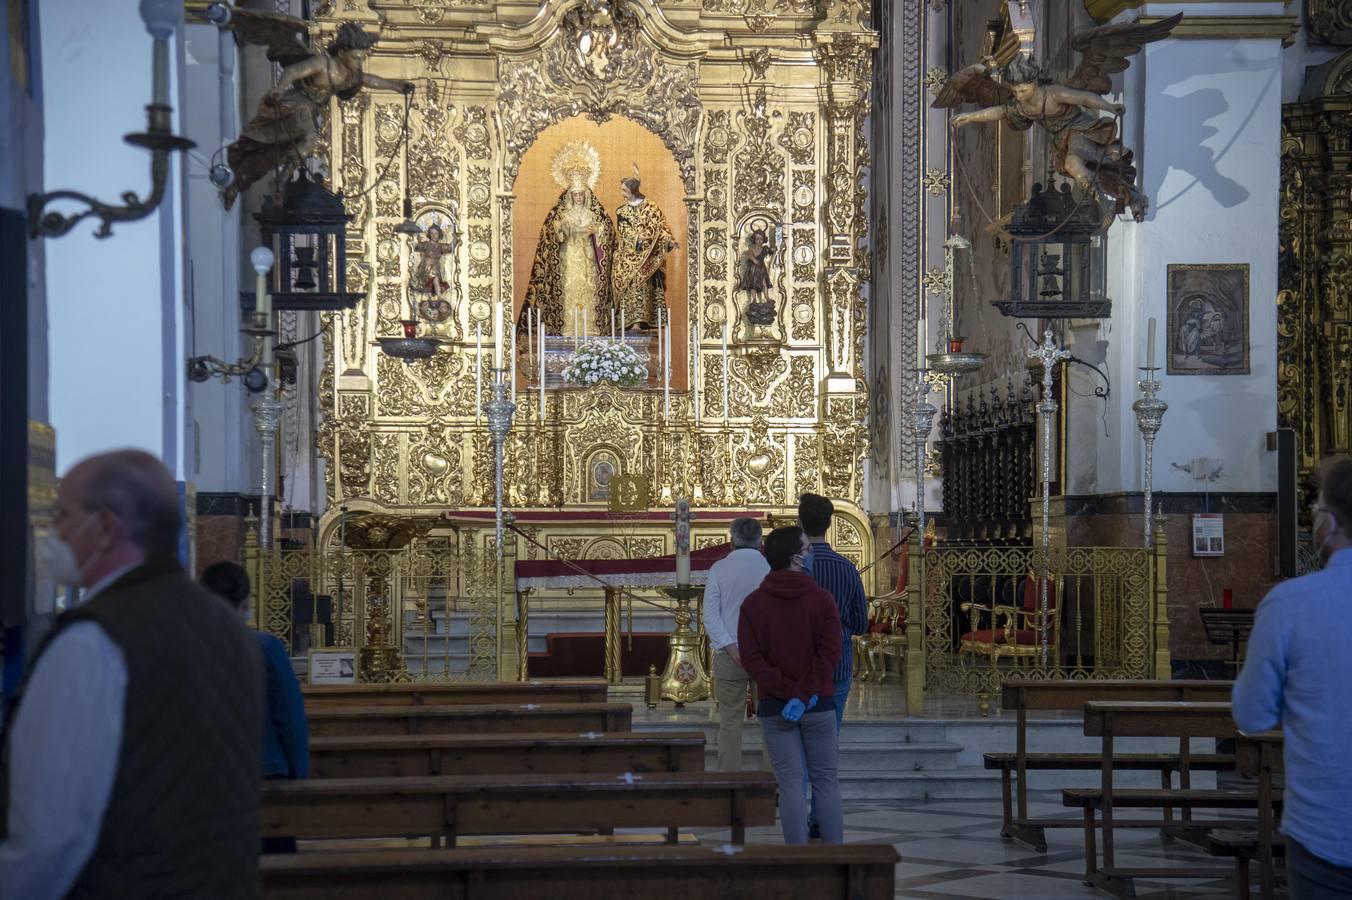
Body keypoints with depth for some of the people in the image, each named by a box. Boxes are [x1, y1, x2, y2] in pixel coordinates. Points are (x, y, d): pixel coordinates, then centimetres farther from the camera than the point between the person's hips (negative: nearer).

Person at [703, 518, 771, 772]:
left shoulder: (719, 568, -1)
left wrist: (730, 646, -10)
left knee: (730, 721, 5)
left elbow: (710, 615, -8)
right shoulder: (772, 567, -1)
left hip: (730, 654, 0)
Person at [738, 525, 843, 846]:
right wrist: (803, 695, -15)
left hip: (774, 707, 1)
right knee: (825, 781, 8)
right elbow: (830, 652, -13)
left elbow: (751, 659, -8)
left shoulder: (752, 604, 1)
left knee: (790, 784, 2)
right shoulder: (821, 598, -3)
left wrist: (787, 691, -11)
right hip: (819, 705, -1)